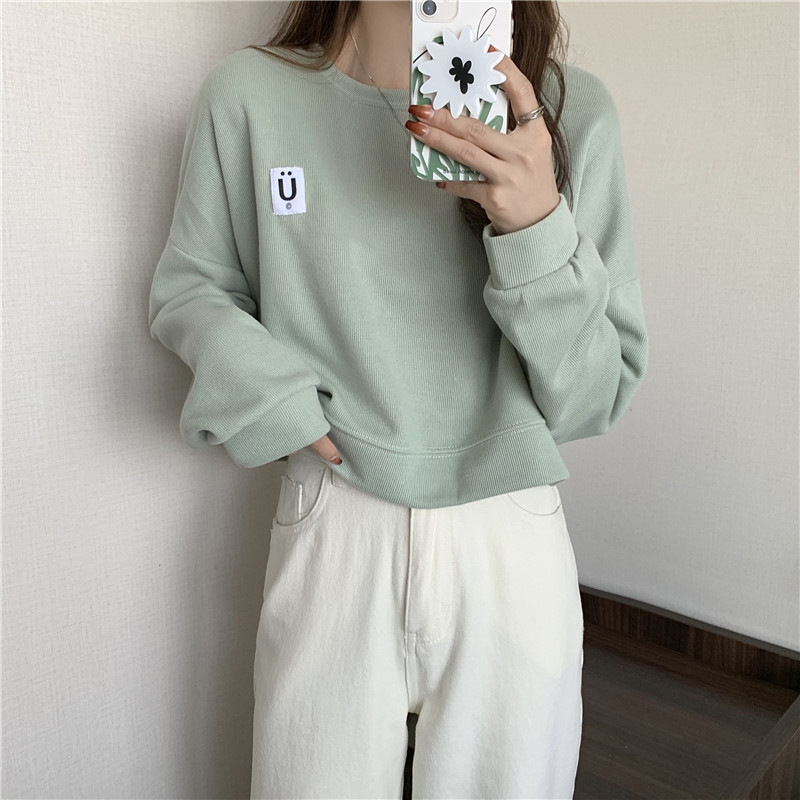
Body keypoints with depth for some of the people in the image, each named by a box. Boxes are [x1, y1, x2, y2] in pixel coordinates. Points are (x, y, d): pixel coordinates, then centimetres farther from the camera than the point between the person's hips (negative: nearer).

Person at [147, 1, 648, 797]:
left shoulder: (573, 109, -6)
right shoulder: (248, 95, -6)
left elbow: (595, 397, -6)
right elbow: (189, 289, 8)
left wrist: (539, 228, -22)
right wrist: (269, 394, -11)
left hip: (513, 550, 1)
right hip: (328, 543, 0)